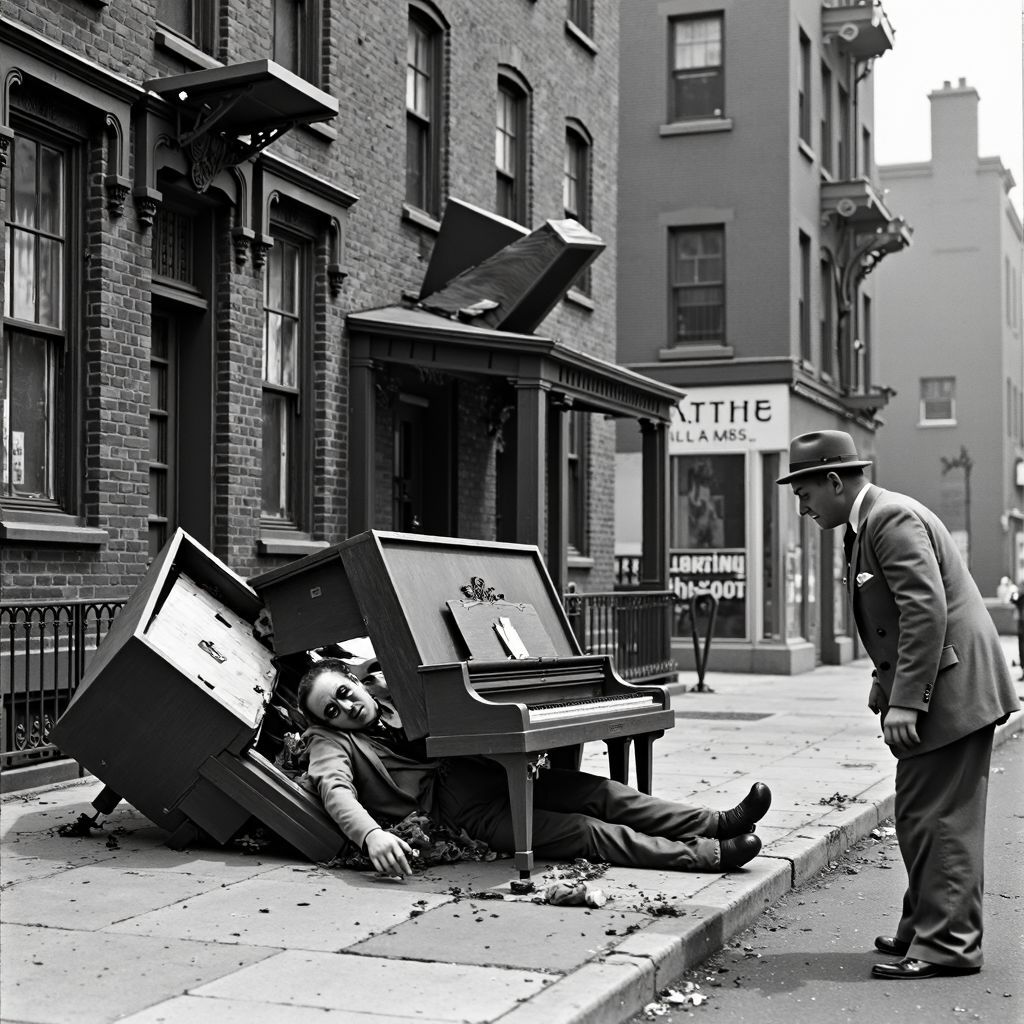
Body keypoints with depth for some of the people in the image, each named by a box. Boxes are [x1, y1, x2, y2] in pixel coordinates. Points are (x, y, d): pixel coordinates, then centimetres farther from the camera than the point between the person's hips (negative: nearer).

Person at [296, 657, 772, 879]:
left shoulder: (391, 689, 14)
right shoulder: (330, 744, -4)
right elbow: (335, 790, -22)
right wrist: (372, 835, -43)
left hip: (481, 769, 7)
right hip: (457, 812, -7)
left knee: (600, 793, -9)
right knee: (583, 831, -18)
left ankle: (714, 823, -8)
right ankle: (706, 855, -21)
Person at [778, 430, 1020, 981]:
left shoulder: (893, 519, -16)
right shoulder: (869, 522, 17)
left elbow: (927, 611, -25)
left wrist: (904, 701, -26)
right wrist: (885, 683, 17)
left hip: (951, 687, -11)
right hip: (935, 692, 11)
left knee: (938, 820, -6)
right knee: (918, 816, 15)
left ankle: (947, 944, 0)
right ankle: (924, 927, 25)